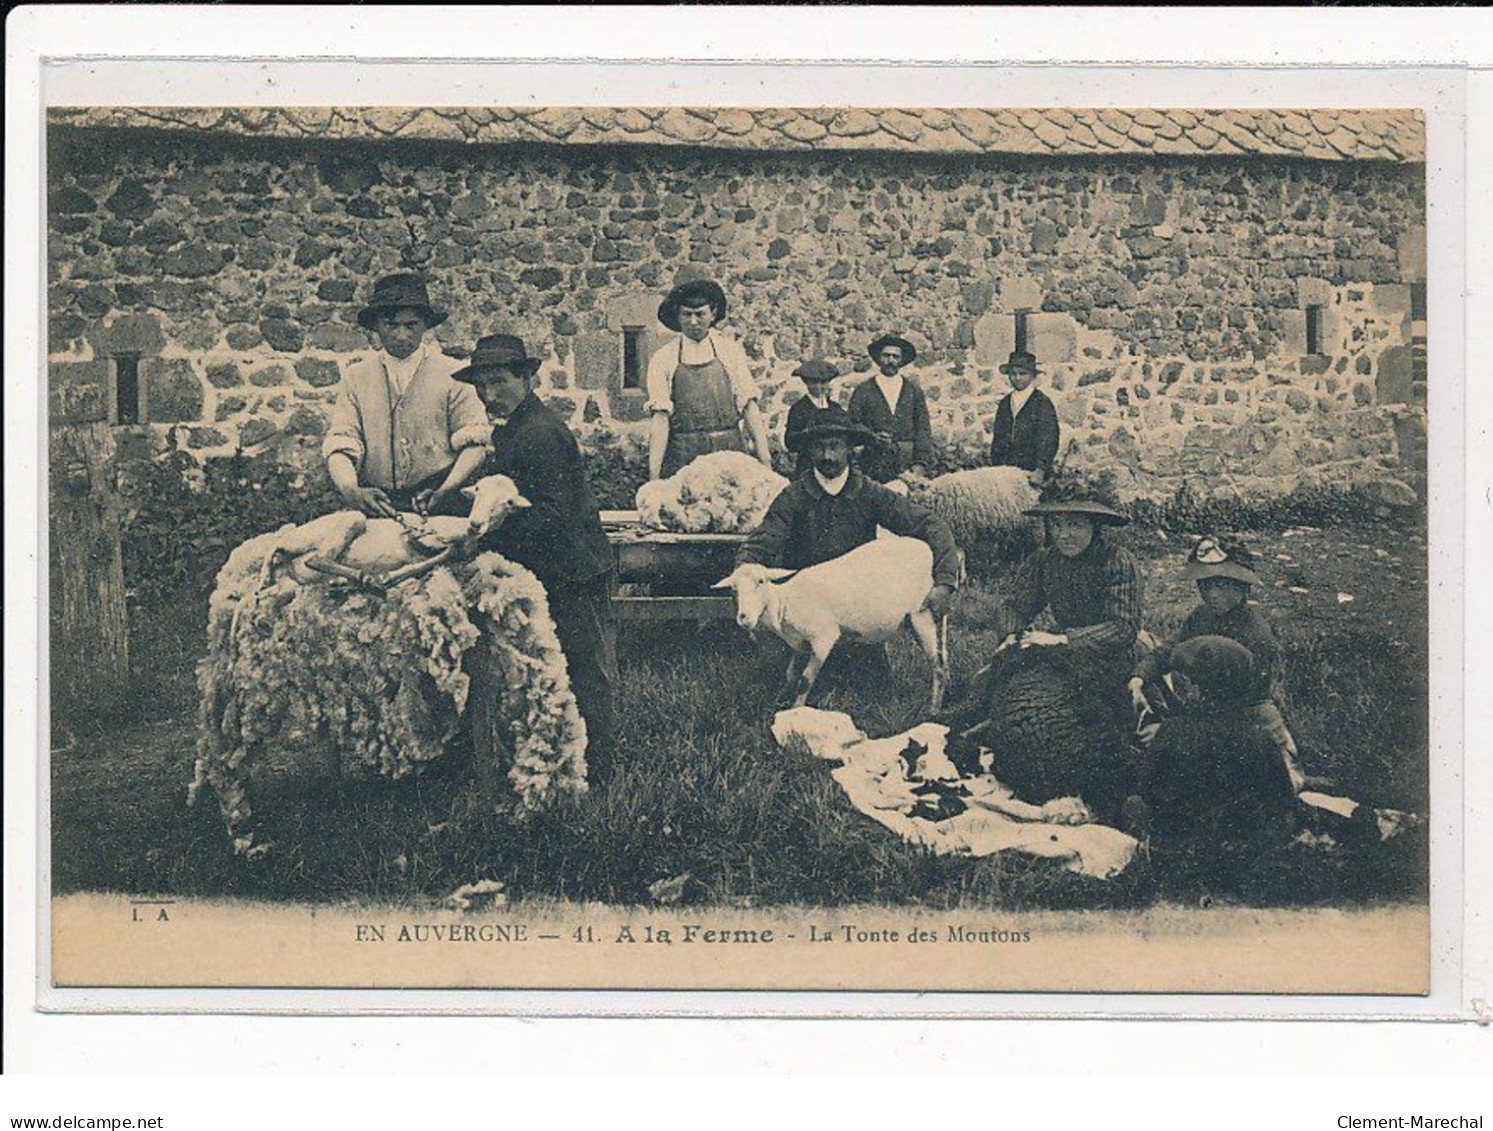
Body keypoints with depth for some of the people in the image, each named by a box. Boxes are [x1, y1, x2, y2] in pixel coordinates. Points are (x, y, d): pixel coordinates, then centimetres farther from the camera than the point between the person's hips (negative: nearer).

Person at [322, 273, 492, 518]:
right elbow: (339, 445, 4)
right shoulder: (355, 378, 13)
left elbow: (475, 442, 2)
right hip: (376, 508, 2)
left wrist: (445, 492, -16)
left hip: (440, 509, -2)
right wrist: (350, 492, -17)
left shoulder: (452, 374, 9)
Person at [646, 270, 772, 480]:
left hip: (730, 453, 1)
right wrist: (654, 475, -9)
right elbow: (660, 418, -1)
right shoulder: (663, 359, 5)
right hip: (683, 458, -1)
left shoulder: (730, 350, 9)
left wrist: (764, 459, -3)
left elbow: (749, 406, 5)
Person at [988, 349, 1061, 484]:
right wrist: (994, 467, 11)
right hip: (1005, 473, 4)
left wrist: (1040, 471, -19)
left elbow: (1048, 441, -9)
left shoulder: (1042, 403, -2)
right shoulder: (1004, 404, 15)